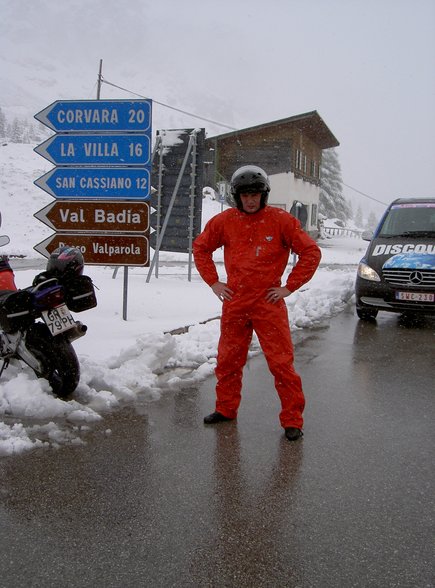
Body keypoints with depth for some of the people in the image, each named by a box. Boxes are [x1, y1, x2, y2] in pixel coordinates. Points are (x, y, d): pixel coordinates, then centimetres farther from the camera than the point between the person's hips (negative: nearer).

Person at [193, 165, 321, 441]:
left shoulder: (281, 220, -6)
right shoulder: (224, 221, 3)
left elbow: (311, 252, -4)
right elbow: (201, 247, 17)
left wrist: (289, 287, -6)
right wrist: (213, 281, 9)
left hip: (269, 303, -3)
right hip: (234, 302, 4)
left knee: (282, 363, -3)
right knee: (228, 360, 14)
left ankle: (292, 420, 9)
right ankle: (226, 408, 33)